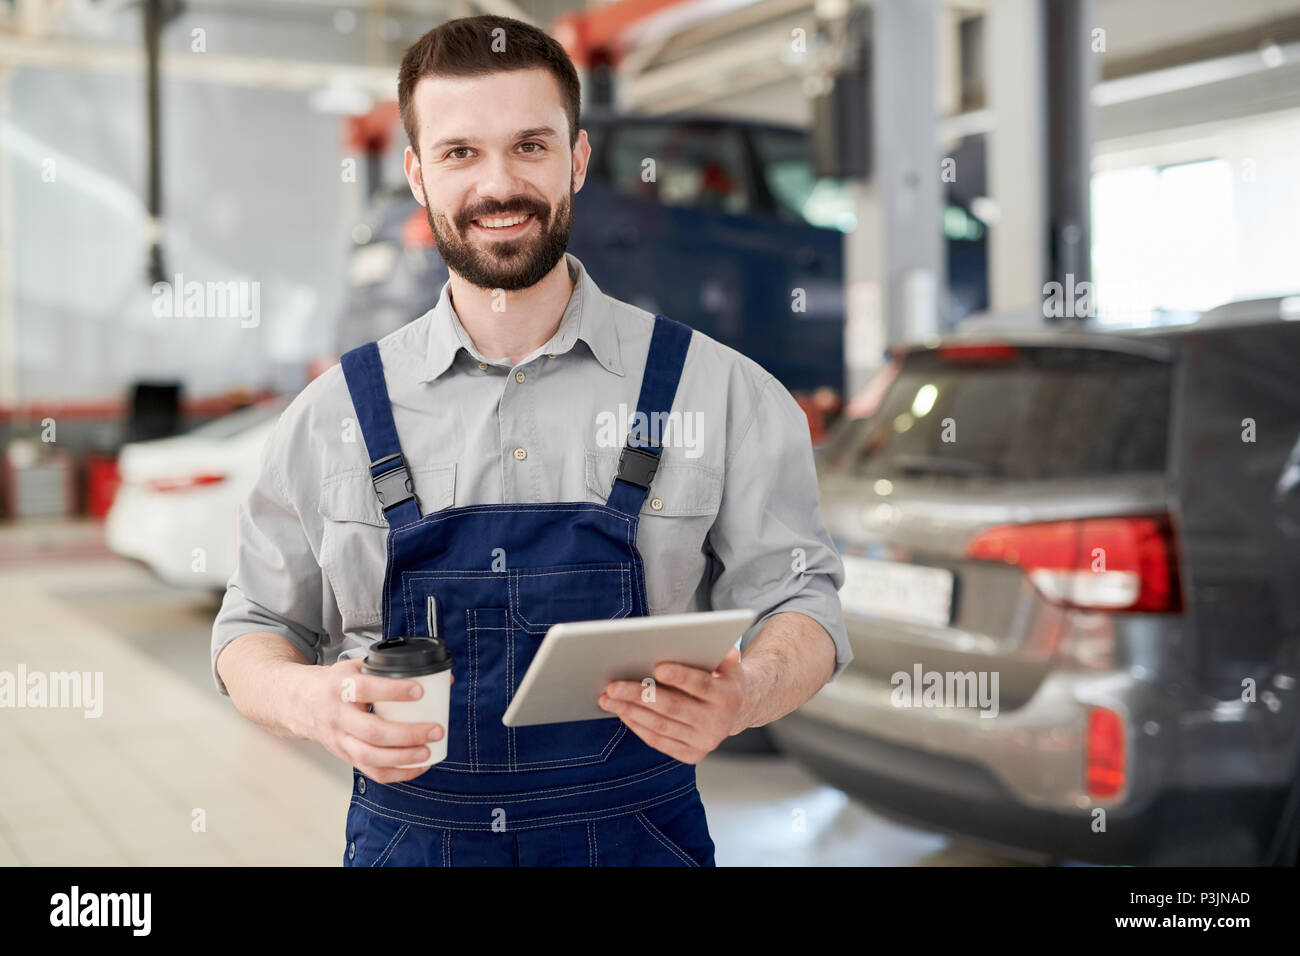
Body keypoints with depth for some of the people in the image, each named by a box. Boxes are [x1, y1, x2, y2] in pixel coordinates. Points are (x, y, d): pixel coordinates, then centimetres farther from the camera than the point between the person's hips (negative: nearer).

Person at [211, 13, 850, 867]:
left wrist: (742, 695, -25)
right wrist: (309, 701, -17)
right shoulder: (335, 414, -1)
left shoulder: (723, 395, -5)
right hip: (404, 840, 1)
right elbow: (256, 632, 5)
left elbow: (799, 604, -3)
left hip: (640, 843, -1)